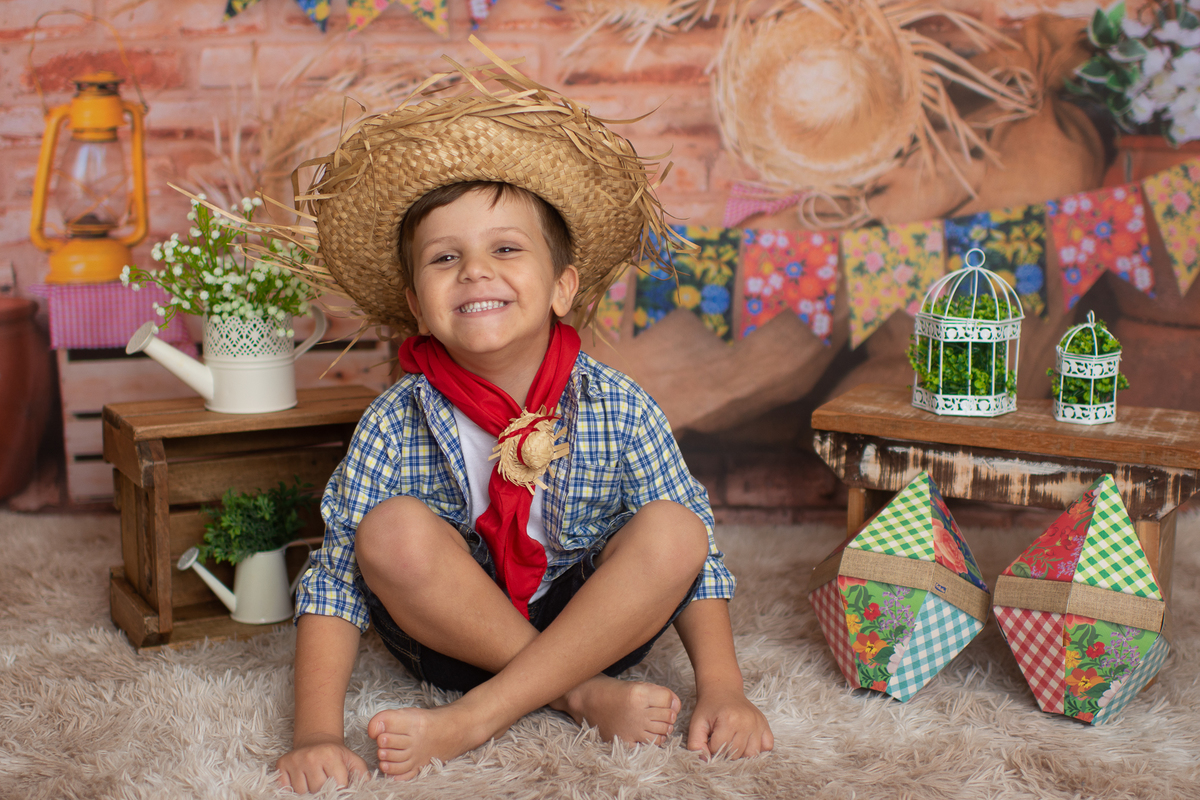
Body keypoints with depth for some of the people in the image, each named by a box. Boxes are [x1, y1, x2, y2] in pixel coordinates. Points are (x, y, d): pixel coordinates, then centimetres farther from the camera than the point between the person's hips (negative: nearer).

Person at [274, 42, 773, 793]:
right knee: (393, 530, -28)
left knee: (674, 530, -26)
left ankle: (472, 720, -26)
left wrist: (723, 691, -19)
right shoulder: (396, 425, -14)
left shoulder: (620, 411, -13)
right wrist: (318, 733, -27)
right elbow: (335, 584, -15)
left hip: (591, 622, 1)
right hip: (453, 636, 0)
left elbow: (697, 558, -8)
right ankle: (582, 696, -19)